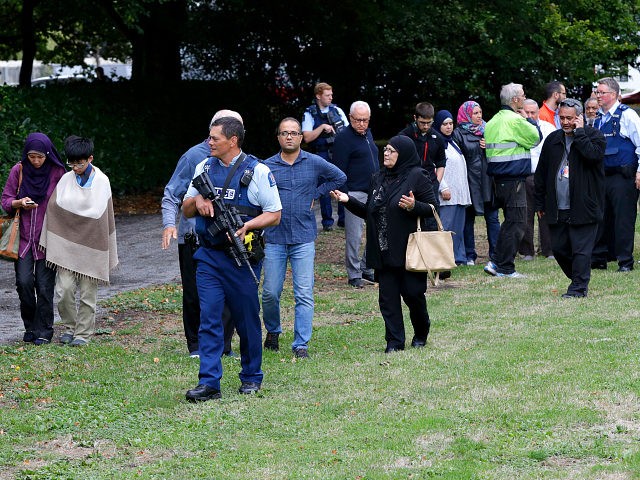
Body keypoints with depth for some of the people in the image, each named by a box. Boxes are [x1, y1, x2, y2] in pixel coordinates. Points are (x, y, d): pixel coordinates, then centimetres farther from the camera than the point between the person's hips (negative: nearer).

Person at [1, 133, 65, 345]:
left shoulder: (57, 173, -3)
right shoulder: (18, 171, 0)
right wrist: (20, 203, -15)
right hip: (23, 236, 1)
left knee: (44, 284, -3)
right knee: (24, 281, -8)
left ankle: (44, 331, 9)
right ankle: (30, 326, 11)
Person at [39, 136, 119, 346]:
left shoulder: (102, 182, -1)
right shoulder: (66, 180, 1)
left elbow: (105, 216, 3)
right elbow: (53, 208, 5)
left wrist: (109, 253, 3)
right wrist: (52, 244, 1)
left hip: (91, 245, -1)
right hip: (66, 245, 1)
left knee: (88, 292, 3)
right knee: (64, 289, -6)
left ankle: (83, 333, 14)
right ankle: (69, 327, 14)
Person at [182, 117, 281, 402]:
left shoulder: (257, 171, -4)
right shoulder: (203, 168, 10)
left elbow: (274, 214, -3)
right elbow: (186, 210, 16)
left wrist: (248, 224, -20)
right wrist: (197, 201, -7)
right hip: (209, 257, 3)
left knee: (247, 320, 7)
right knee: (209, 319, -5)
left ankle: (251, 377, 23)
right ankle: (209, 383, -6)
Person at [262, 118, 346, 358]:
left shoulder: (315, 163, 4)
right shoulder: (267, 167, 3)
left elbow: (340, 177, 18)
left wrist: (315, 194, 10)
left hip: (303, 238, 0)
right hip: (274, 238, 0)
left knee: (304, 294, -5)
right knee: (270, 293, 3)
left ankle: (301, 344, -1)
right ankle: (272, 331, 28)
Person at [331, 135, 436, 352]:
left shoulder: (417, 176, -5)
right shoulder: (378, 179, 15)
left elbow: (432, 208, -6)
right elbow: (368, 211, 19)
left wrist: (414, 206, -25)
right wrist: (348, 200, 6)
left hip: (408, 249, -6)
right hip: (384, 251, 6)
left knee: (412, 292, -1)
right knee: (388, 296, 2)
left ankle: (421, 333, 24)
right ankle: (394, 341, 6)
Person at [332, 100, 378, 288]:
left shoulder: (368, 134, 15)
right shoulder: (343, 138, -10)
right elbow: (339, 170, -12)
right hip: (355, 193, -8)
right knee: (354, 236, -4)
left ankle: (367, 269, 19)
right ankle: (354, 274, 4)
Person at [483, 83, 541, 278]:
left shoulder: (493, 121, 14)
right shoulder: (515, 120, -13)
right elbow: (536, 138, -7)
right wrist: (530, 120, 6)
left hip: (498, 179, 9)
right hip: (513, 179, -9)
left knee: (511, 222, 16)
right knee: (515, 223, -5)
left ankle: (497, 263, 14)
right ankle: (504, 267, -5)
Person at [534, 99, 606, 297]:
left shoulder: (594, 136, -2)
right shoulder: (553, 139, 13)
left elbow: (593, 155, -25)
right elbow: (541, 172, 17)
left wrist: (579, 132, -16)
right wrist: (540, 203, 14)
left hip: (583, 207, -6)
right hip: (557, 209, 6)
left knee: (581, 249, -5)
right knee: (559, 248, 9)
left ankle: (578, 288, 0)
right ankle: (578, 279, 26)